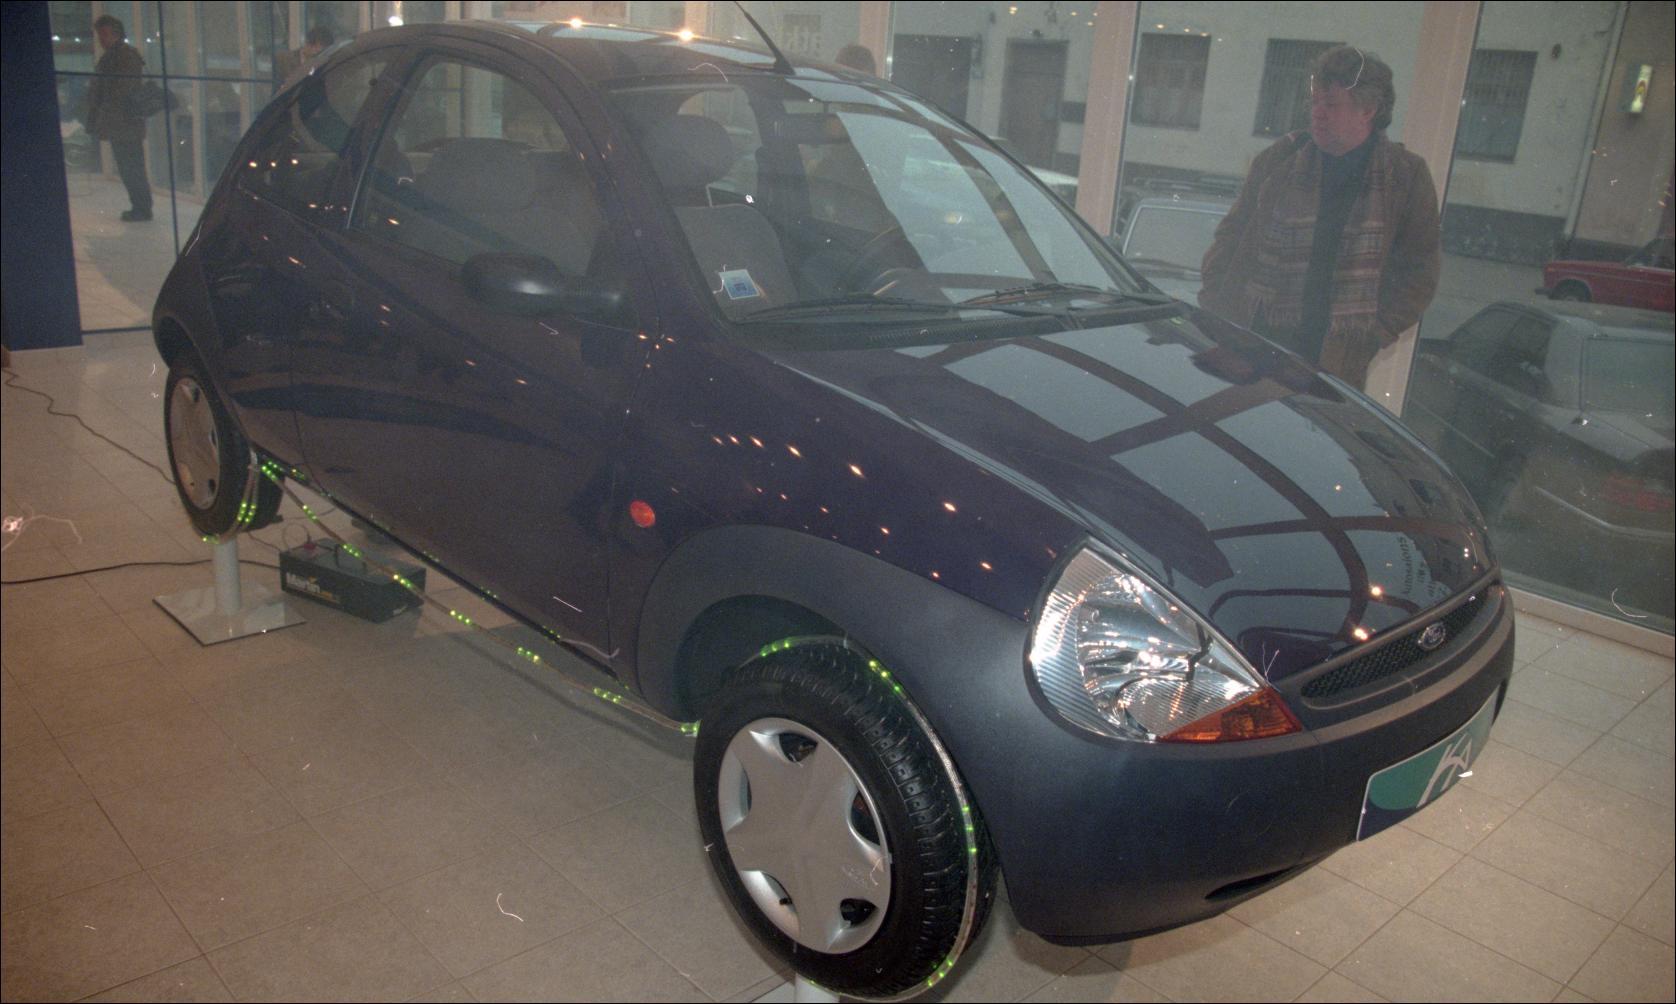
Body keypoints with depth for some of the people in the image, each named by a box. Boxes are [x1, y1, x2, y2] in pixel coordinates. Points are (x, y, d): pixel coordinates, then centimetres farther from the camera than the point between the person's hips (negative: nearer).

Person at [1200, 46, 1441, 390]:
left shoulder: (1407, 177, 4)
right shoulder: (1280, 159, 8)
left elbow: (1418, 273, 5)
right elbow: (1231, 236, 12)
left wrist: (1372, 334, -6)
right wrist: (1212, 306, 1)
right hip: (1250, 341, 2)